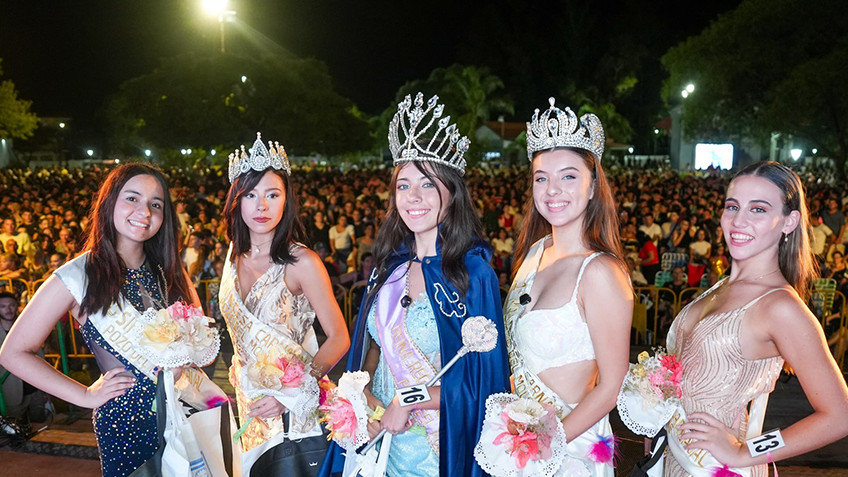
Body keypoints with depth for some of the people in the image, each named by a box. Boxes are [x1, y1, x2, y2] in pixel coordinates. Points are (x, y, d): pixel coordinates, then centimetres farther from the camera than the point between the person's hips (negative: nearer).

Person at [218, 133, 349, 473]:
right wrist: (239, 374, 6)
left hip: (294, 409, -5)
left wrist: (293, 394, -23)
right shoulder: (235, 255, 1)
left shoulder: (302, 262, -19)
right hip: (249, 401, 6)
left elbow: (339, 339, -17)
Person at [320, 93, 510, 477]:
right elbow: (374, 346, 8)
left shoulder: (474, 272, -17)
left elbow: (485, 381, -17)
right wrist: (364, 395, -9)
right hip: (378, 437, 5)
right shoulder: (389, 264, 0)